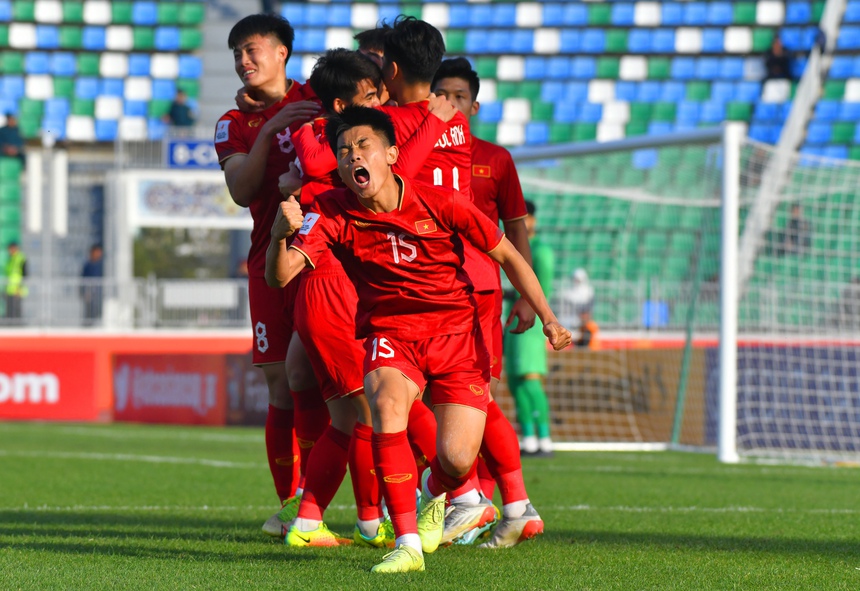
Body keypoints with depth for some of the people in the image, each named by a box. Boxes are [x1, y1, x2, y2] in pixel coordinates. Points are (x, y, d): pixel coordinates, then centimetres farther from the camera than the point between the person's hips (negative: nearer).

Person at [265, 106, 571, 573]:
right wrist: (280, 232, -40)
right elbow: (279, 275, -19)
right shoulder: (331, 214, -9)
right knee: (386, 402, -34)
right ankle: (407, 544, -29)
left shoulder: (441, 203, -11)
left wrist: (547, 318, -4)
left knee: (456, 460, -15)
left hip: (456, 333, 0)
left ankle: (435, 496, 28)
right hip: (390, 335, 0)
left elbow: (507, 256, 1)